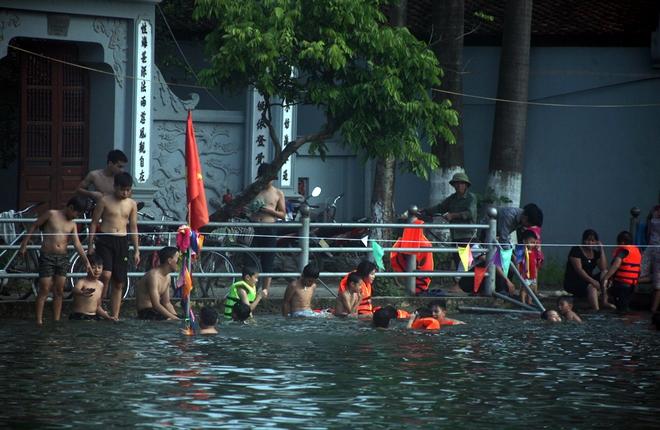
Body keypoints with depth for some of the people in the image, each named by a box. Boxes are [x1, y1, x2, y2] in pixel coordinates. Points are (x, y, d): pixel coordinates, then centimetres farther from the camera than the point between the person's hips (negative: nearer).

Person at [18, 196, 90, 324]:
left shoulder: (72, 225, 9)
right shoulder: (51, 214, -3)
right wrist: (24, 245, -1)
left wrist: (86, 261, -6)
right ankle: (38, 321, -8)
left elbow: (77, 244, 4)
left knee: (59, 291, 4)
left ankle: (56, 322, 8)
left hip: (63, 258, 5)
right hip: (47, 256, -5)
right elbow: (33, 227, 3)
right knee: (44, 290, -8)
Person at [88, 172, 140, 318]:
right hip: (105, 240, -4)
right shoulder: (104, 201, -1)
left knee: (118, 284, 4)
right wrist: (90, 245, -1)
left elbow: (133, 227, 14)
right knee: (106, 275, -24)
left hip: (122, 242, 4)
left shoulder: (132, 204, 9)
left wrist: (136, 250, 11)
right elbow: (94, 223, 3)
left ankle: (114, 317, 8)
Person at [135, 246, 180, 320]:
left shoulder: (167, 278, 12)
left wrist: (176, 317, 1)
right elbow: (156, 305, -24)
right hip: (145, 313, -9)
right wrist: (175, 318, -25)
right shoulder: (153, 275, -18)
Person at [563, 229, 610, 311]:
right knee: (592, 287, -35)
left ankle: (604, 301, -24)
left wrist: (601, 250, -4)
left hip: (587, 281, 7)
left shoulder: (595, 253, 12)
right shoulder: (576, 250, -6)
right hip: (572, 282, -7)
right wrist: (592, 280, -30)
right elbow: (578, 269, -18)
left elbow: (604, 268, -4)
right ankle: (595, 309, -52)